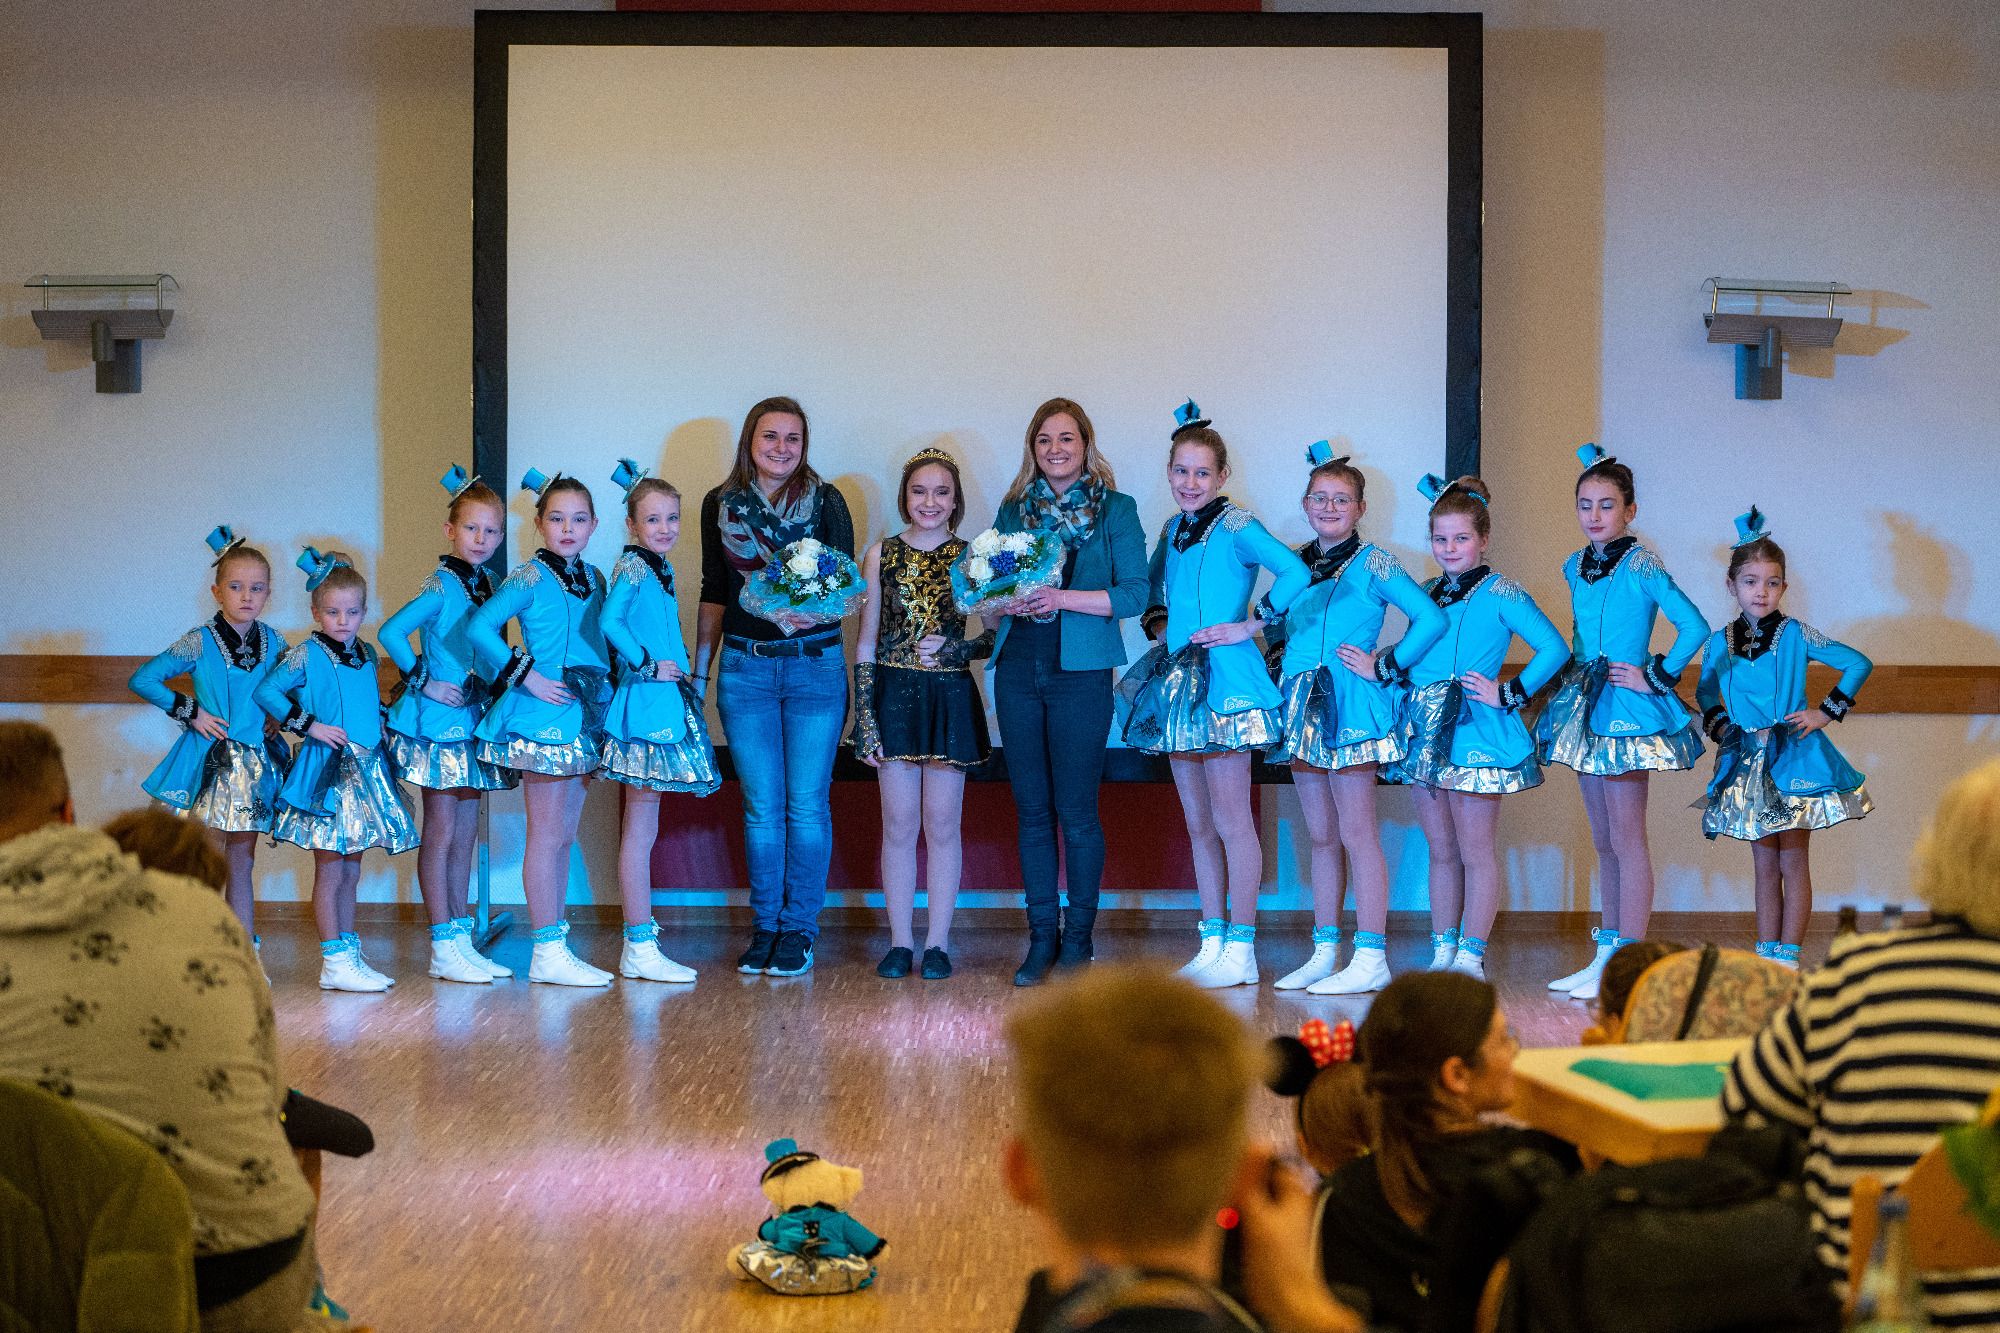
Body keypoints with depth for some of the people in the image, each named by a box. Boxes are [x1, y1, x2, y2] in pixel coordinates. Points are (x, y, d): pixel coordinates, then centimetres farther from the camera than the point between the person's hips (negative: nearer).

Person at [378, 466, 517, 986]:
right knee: (441, 832, -2)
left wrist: (498, 682, 4)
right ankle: (444, 947, 1)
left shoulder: (487, 583, 10)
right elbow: (391, 632, -20)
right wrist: (423, 682, -15)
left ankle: (461, 940, 16)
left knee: (465, 835, 10)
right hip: (438, 723, -7)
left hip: (474, 721, 7)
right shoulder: (442, 585, -12)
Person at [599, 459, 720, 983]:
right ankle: (641, 946, -2)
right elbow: (610, 622, -24)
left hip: (666, 701, 9)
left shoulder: (660, 570, 15)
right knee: (641, 828, -5)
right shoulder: (631, 568, -11)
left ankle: (640, 943, 15)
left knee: (642, 829, 11)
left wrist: (683, 676, 11)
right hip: (643, 703, -9)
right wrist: (646, 665, -15)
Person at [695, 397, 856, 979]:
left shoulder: (826, 501, 1)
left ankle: (799, 930, 8)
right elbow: (714, 595, 14)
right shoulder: (720, 505, 7)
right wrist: (699, 667, 12)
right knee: (761, 806, 4)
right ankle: (765, 927, 13)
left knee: (807, 804, -1)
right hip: (744, 668, 2)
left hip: (815, 664, -2)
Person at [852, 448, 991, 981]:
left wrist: (953, 646, -16)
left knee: (942, 825, 3)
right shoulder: (881, 555, 5)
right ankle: (900, 942, 12)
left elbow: (993, 637, 4)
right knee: (898, 826, 4)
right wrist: (864, 717, 0)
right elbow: (865, 642, 6)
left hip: (951, 698, -1)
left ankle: (938, 943, 11)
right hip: (894, 696, 1)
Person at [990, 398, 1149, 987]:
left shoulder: (1115, 509, 2)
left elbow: (1134, 593, -5)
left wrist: (1062, 597, -16)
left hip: (1080, 672, -4)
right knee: (1031, 809, 6)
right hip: (1017, 668, 4)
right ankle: (1042, 938, 12)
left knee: (1076, 810, -3)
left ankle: (1078, 939, 7)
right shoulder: (1014, 508, 13)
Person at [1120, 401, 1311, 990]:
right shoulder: (1172, 532, 14)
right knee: (1198, 823, 10)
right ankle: (1212, 945, 16)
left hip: (1225, 682, -8)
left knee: (1230, 820, -5)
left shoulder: (1235, 526, -8)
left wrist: (1249, 625, -16)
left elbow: (1296, 572, -20)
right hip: (1179, 683, 8)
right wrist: (1158, 625, 14)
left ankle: (1241, 949, 0)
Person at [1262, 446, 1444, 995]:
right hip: (1303, 708, 6)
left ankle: (1371, 959, -4)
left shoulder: (1371, 563, -5)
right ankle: (1324, 953, 16)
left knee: (1357, 834, -6)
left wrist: (1383, 667, -10)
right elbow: (1279, 633, 24)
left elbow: (1431, 619, -11)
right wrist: (1267, 613, 4)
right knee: (1320, 836, 10)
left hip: (1352, 708, -6)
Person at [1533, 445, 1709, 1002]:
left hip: (1628, 707, -8)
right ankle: (1605, 955, 18)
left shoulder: (1641, 567, -12)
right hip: (1586, 706, 8)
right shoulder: (1575, 568, 10)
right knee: (1604, 841, 12)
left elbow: (1694, 627, -17)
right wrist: (1578, 674, 13)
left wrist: (1657, 676, -14)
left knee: (1626, 837, -6)